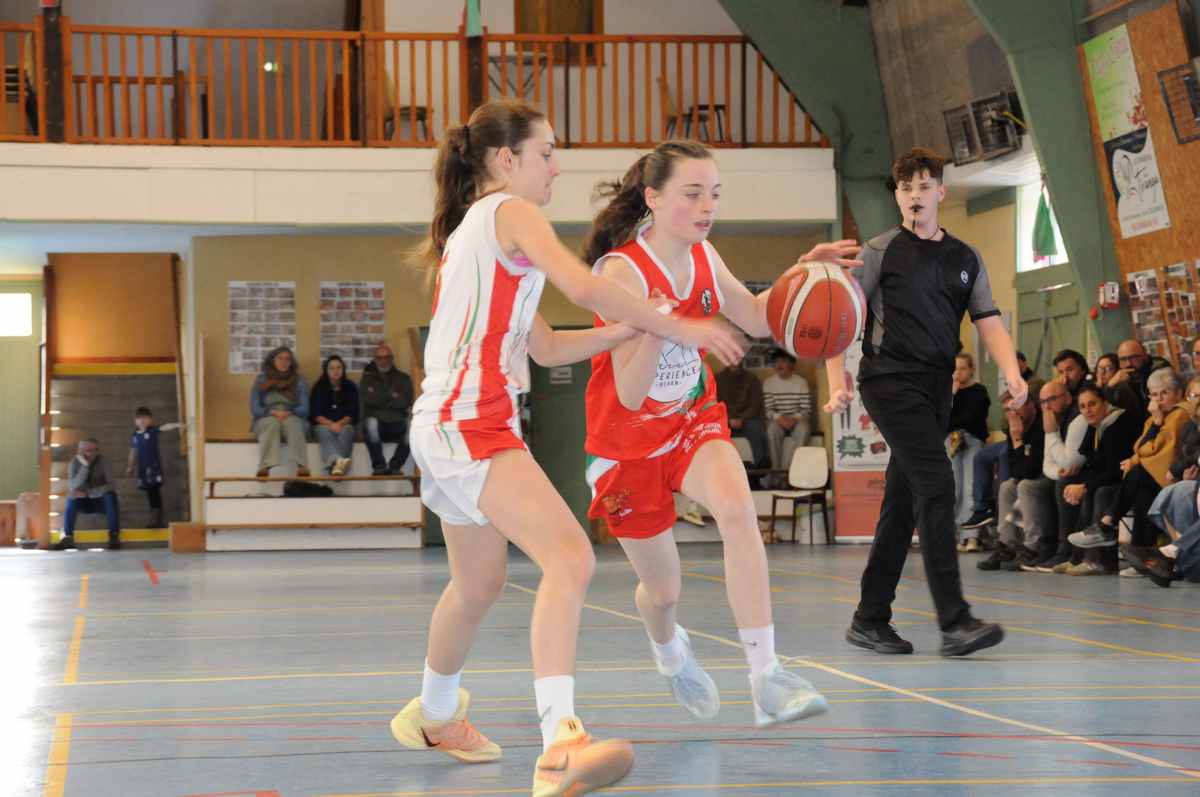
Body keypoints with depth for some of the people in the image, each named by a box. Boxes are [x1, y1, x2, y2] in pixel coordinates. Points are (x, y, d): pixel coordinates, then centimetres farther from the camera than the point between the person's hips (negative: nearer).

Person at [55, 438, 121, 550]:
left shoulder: (103, 461, -13)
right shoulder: (74, 463, -11)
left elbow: (111, 486, -21)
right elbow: (73, 487, -24)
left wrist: (88, 492, -31)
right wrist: (84, 466, -32)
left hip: (100, 501, -1)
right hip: (84, 502, 1)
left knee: (110, 496, -32)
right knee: (72, 499, -30)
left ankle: (114, 536, -32)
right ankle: (67, 537, -29)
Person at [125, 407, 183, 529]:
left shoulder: (153, 431, -5)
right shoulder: (134, 436, 8)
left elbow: (165, 427, -21)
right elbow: (133, 452, 16)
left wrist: (176, 425, -38)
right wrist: (130, 467, 19)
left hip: (154, 465, -4)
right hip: (142, 468, 4)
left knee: (156, 491, -9)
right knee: (149, 492, 9)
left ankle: (158, 519, -10)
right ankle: (155, 518, 16)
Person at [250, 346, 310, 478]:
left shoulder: (299, 381, 9)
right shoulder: (261, 380, 8)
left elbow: (304, 409, 1)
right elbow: (255, 409, 1)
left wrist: (289, 413, -19)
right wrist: (273, 412, -18)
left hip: (292, 417, 0)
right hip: (266, 419, 0)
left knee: (292, 423, -36)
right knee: (272, 423, -37)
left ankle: (301, 466, -57)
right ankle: (265, 467, -55)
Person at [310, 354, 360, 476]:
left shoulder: (350, 387, 8)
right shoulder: (319, 388, 7)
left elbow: (353, 413, 2)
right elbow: (316, 414, -1)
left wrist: (340, 423, -18)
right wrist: (331, 424, -19)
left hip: (345, 424, 1)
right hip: (324, 424, -1)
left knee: (345, 431, -35)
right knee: (325, 432, -36)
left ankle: (334, 464, -61)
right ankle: (338, 461, -69)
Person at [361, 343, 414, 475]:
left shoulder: (403, 379, 13)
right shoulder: (368, 378, 13)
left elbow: (406, 403, -3)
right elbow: (369, 400, -5)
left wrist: (381, 399, -5)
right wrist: (392, 397, -2)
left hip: (397, 425, 1)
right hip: (378, 422, 0)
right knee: (371, 422, -35)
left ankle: (394, 467, -20)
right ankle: (379, 466, -25)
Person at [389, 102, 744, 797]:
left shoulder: (472, 230, 25)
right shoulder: (511, 211, -4)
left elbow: (546, 347, 23)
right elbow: (582, 286, -21)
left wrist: (632, 330, 13)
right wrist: (676, 328, -12)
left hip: (449, 427, 11)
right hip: (471, 426, -11)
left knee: (479, 585, 27)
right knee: (571, 558, -26)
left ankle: (435, 715, 49)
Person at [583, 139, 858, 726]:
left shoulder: (702, 257, -5)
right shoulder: (623, 271, -25)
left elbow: (757, 319, 13)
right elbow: (629, 394, -29)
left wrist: (802, 273, -4)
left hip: (693, 422, 4)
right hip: (629, 441, -4)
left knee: (736, 507, -30)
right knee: (662, 589, 9)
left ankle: (766, 680, -33)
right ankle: (669, 653, 50)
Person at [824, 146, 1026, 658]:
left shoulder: (965, 259, 15)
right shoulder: (881, 252, 1)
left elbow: (989, 322, 8)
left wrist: (1011, 373, -10)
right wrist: (838, 381, -13)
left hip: (936, 387, 6)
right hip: (891, 380, -6)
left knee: (903, 505, 8)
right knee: (936, 485, -18)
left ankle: (870, 620, 17)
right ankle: (954, 621, -22)